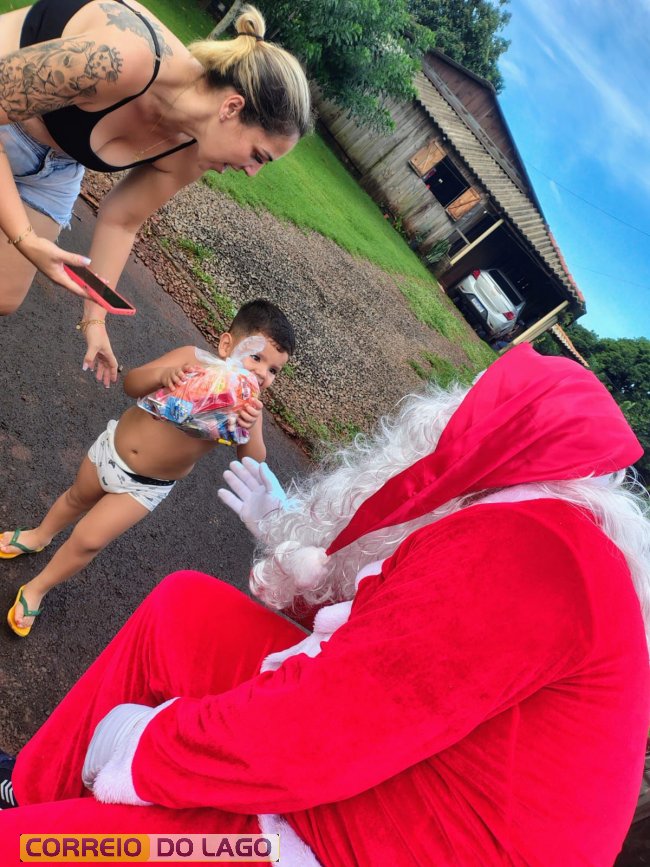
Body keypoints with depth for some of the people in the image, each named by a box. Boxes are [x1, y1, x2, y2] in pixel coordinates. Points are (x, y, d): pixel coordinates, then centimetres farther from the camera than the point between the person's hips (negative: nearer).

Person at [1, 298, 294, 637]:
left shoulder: (248, 406, -20)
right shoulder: (192, 358, -22)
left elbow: (253, 463, -28)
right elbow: (130, 384, -23)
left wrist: (249, 427, -48)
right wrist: (162, 375, -44)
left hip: (145, 487, -1)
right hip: (112, 447, 1)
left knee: (88, 541, 4)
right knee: (77, 498, 28)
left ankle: (36, 589, 34)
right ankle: (40, 536, 61)